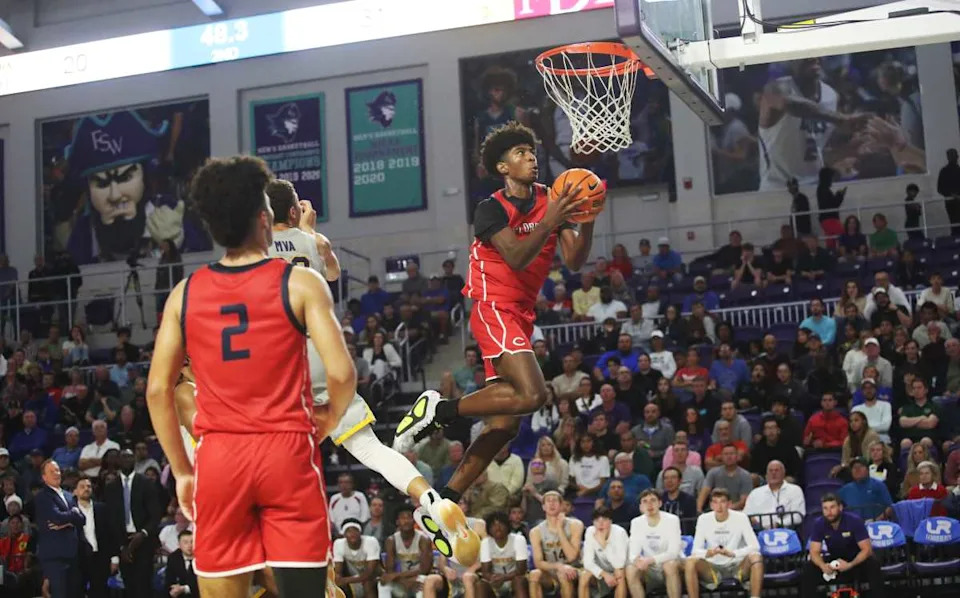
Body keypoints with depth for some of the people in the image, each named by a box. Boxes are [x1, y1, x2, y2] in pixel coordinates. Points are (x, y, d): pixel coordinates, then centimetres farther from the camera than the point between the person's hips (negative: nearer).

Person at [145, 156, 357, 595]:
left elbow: (158, 391, 5)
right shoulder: (300, 283, -3)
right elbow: (341, 374, -12)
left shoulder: (185, 293, 6)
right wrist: (328, 420, 9)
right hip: (287, 451, -3)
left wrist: (181, 470, 13)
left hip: (219, 457, 3)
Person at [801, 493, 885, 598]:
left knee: (873, 564, -34)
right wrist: (823, 566, -38)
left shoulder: (854, 521, -22)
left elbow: (866, 549, -23)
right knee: (808, 567, -23)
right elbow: (815, 552, -15)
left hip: (855, 559, -2)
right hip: (833, 558, 2)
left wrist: (850, 565, -40)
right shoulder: (818, 523, -15)